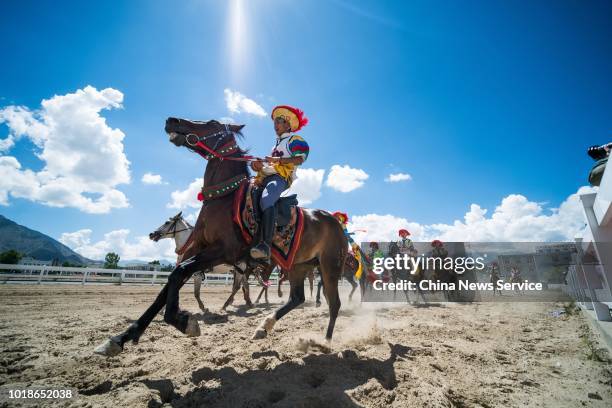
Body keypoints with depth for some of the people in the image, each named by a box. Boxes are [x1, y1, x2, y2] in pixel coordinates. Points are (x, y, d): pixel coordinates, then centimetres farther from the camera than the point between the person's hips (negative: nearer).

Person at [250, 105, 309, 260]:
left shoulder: (295, 140, 12)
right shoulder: (277, 144, 38)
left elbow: (300, 159, -6)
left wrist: (278, 160, -14)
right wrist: (259, 165, 10)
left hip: (280, 177, -9)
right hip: (265, 177, 9)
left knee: (266, 200, -36)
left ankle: (265, 245, -47)